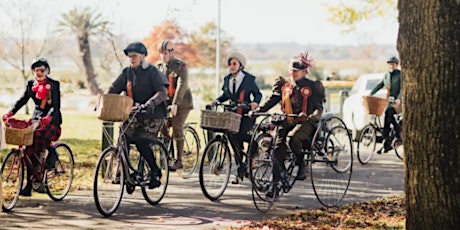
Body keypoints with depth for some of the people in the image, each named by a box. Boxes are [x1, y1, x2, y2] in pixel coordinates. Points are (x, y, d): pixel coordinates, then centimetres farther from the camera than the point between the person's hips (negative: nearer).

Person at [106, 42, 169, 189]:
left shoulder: (152, 71, -7)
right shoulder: (127, 72, 8)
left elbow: (162, 92, -17)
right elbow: (114, 89, 3)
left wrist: (151, 102, -35)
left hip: (152, 115, -5)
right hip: (133, 114, 5)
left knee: (142, 142, -18)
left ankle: (155, 173, -1)